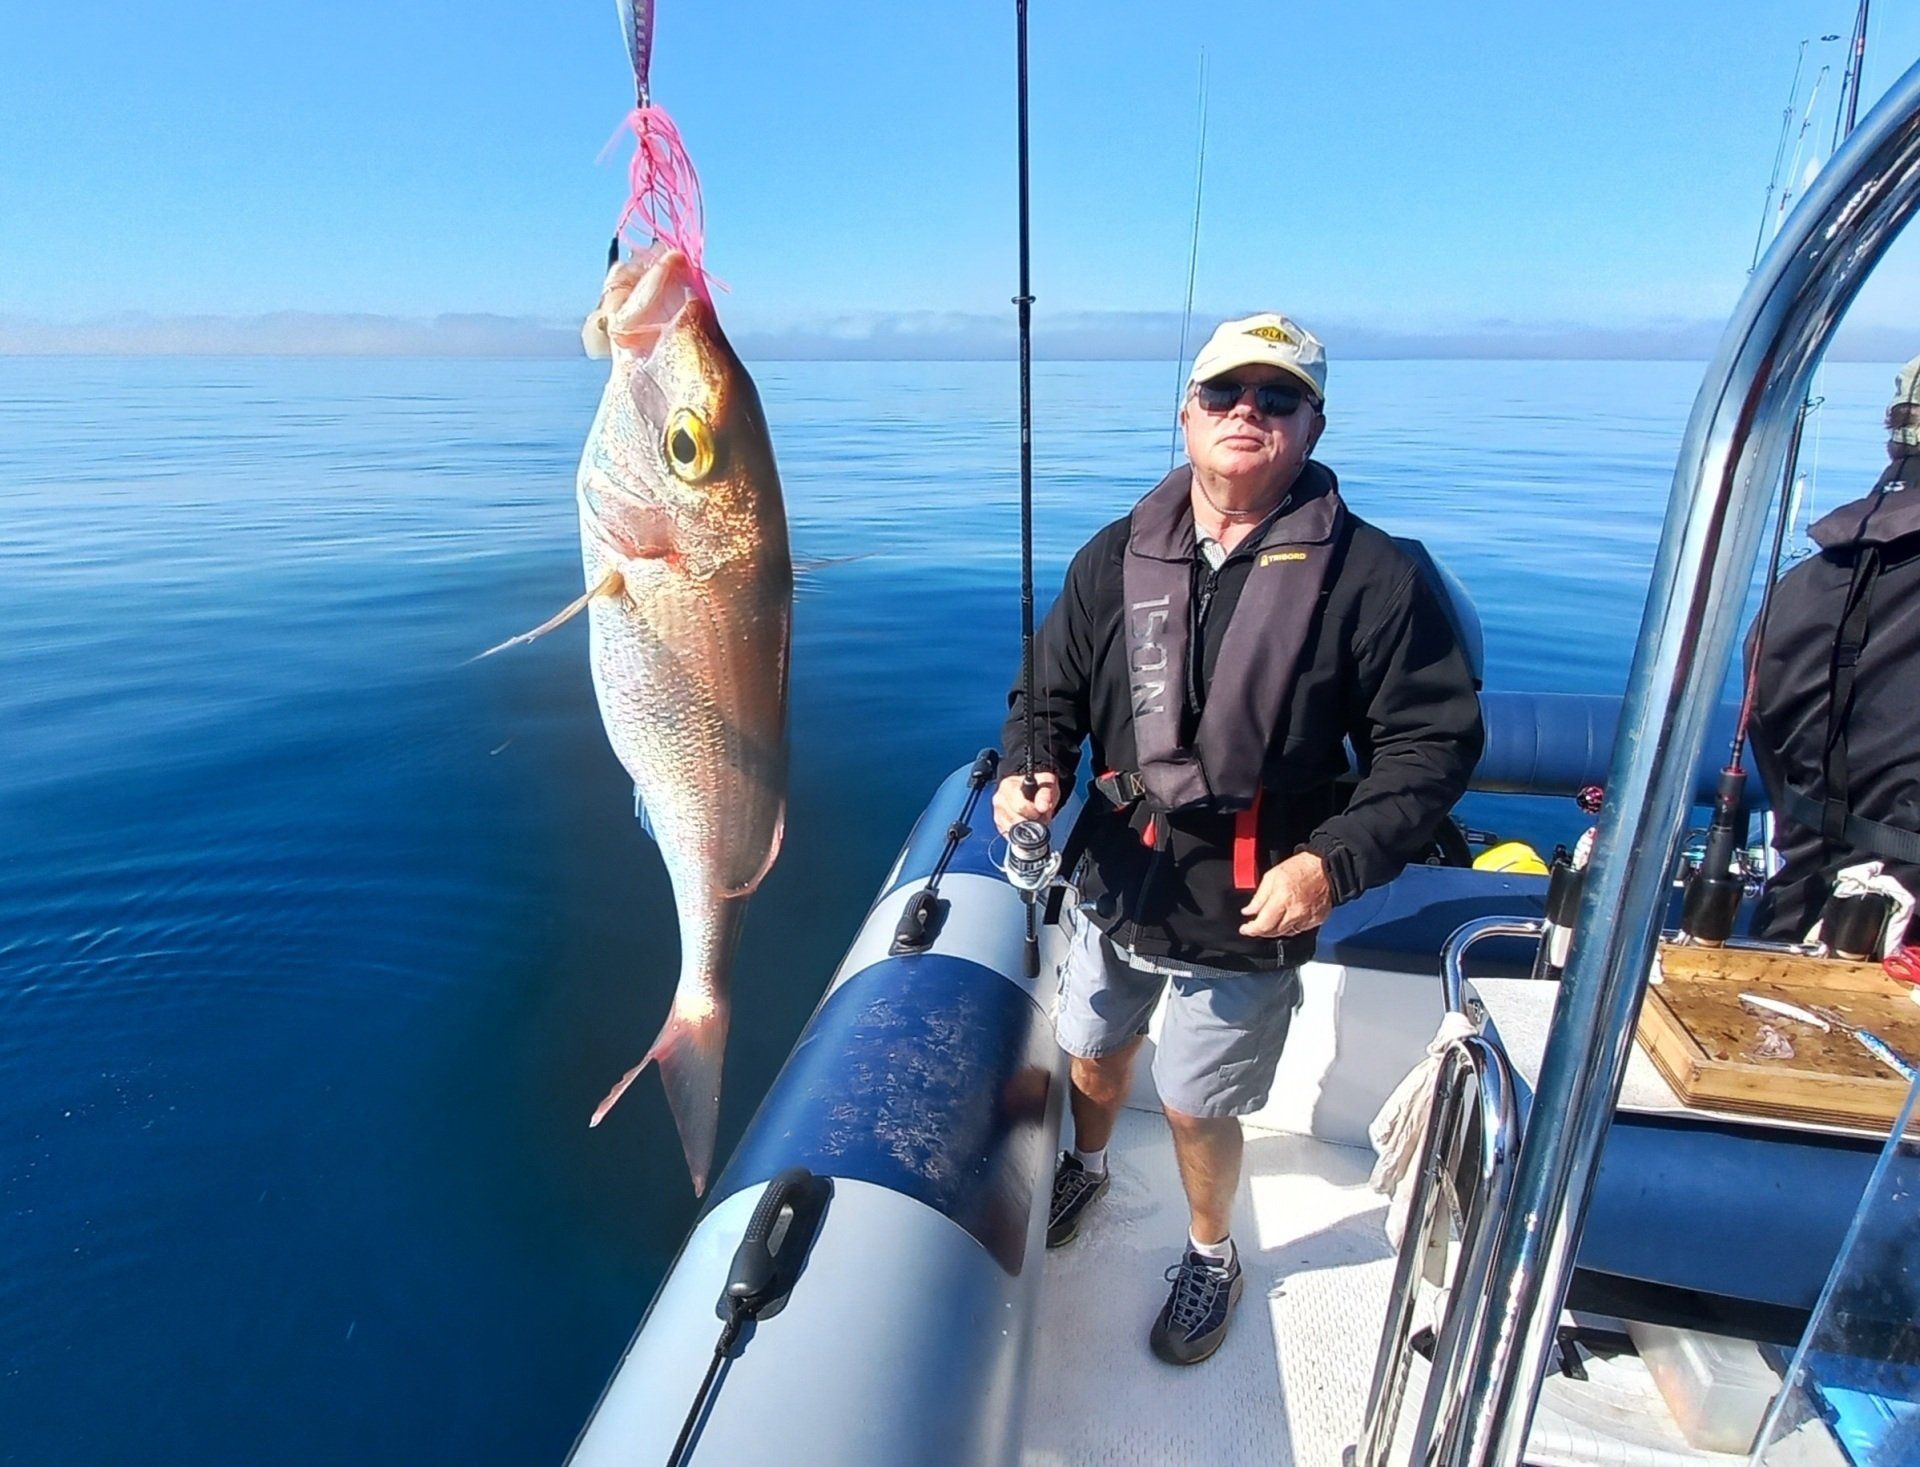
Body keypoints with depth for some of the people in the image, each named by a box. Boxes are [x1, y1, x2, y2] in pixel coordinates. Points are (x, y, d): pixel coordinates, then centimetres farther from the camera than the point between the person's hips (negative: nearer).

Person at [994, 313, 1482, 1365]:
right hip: (1111, 885, 4)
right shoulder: (1116, 557, -1)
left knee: (1196, 1107, 12)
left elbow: (1433, 739, -10)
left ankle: (1211, 1256, 45)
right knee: (1093, 1057, 24)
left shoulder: (1369, 575, -13)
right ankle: (1085, 1169, 59)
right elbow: (1051, 695, 6)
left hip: (1245, 920, -3)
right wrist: (1034, 768, -15)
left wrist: (1335, 860, -22)